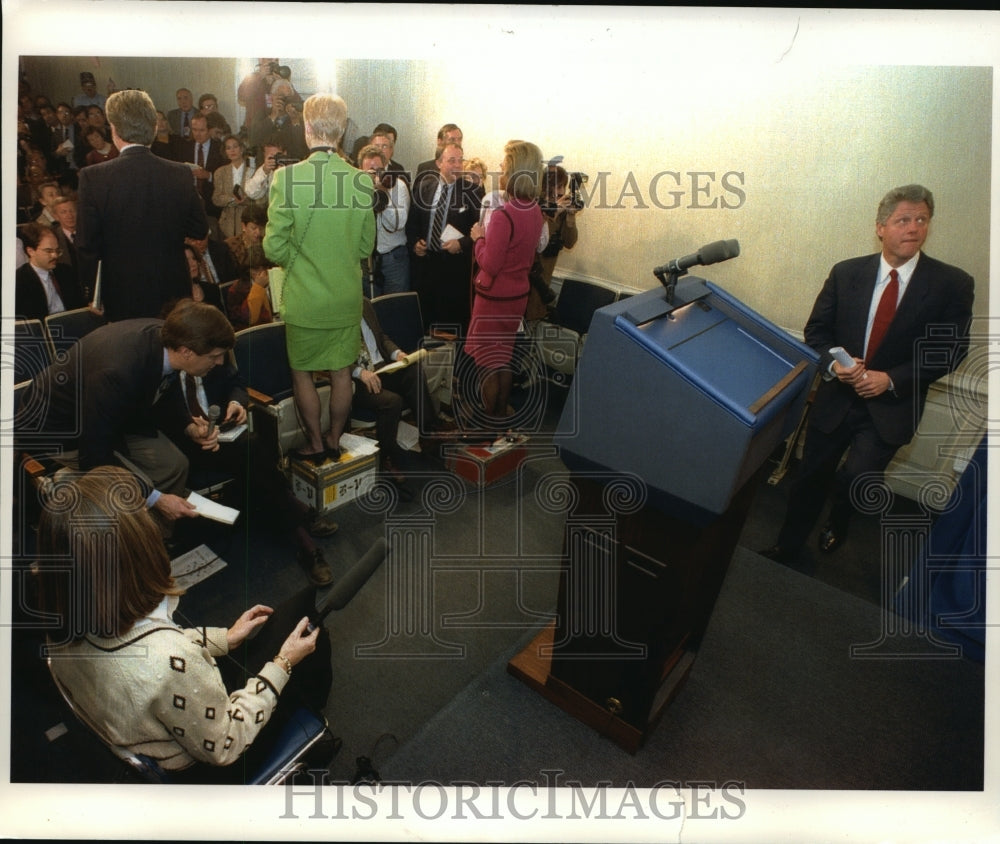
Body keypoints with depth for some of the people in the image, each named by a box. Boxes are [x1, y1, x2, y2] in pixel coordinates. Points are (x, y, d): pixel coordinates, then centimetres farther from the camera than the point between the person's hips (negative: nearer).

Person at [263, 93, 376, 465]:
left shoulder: (287, 177, -16)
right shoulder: (362, 179, -7)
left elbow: (274, 247, -12)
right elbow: (366, 246, 2)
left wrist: (296, 261, 8)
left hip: (304, 298, -3)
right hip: (348, 298, 3)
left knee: (302, 373, 14)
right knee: (341, 372, 15)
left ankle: (315, 444, 25)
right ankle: (334, 440, 29)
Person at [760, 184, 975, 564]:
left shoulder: (952, 284, -6)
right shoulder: (845, 273, -1)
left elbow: (950, 350, -5)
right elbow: (816, 330, 4)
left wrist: (892, 379, -16)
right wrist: (832, 364, -16)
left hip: (890, 407, -2)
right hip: (836, 398, 2)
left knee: (855, 480, -15)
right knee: (810, 478, 11)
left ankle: (837, 528, 21)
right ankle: (787, 546, 33)